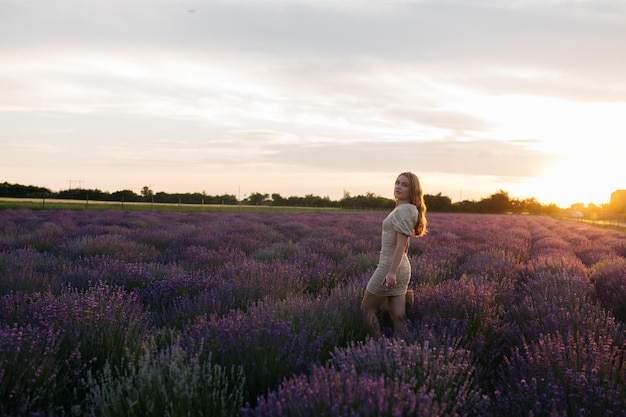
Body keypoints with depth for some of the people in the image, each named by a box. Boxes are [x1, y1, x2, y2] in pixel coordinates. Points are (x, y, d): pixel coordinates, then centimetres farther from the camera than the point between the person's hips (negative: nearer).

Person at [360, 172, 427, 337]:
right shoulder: (406, 209, 15)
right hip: (401, 268, 9)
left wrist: (392, 272, -27)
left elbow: (401, 244, -22)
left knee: (367, 308, 5)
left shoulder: (404, 209, -15)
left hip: (389, 266, -9)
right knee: (398, 316, 7)